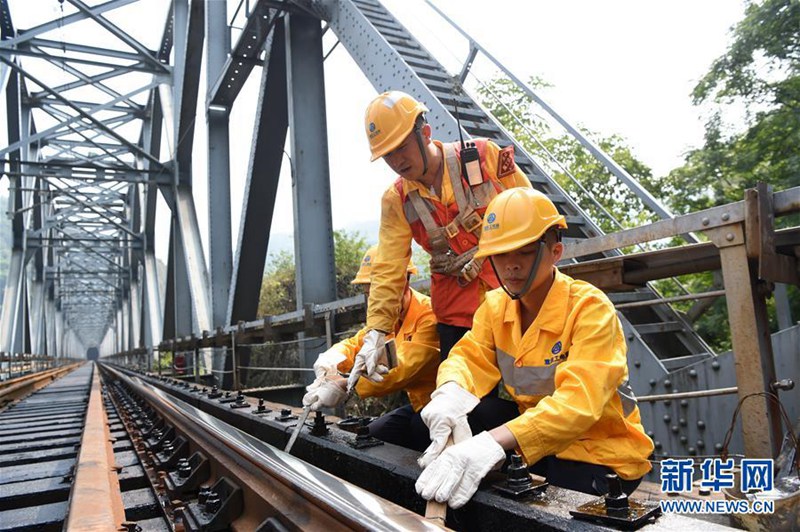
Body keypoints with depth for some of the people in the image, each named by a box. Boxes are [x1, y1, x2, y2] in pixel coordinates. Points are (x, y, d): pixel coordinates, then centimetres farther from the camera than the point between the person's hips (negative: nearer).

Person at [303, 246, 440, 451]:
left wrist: (344, 387, -29)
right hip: (418, 406, 8)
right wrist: (330, 361, -14)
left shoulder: (428, 315, -22)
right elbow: (353, 344, 9)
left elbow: (405, 370, -29)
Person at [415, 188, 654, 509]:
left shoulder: (590, 308, -22)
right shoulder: (496, 305, -1)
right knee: (462, 408, -19)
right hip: (536, 435, 5)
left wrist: (493, 441, -50)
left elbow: (579, 401, -34)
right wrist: (450, 393, -34)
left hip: (600, 454, -5)